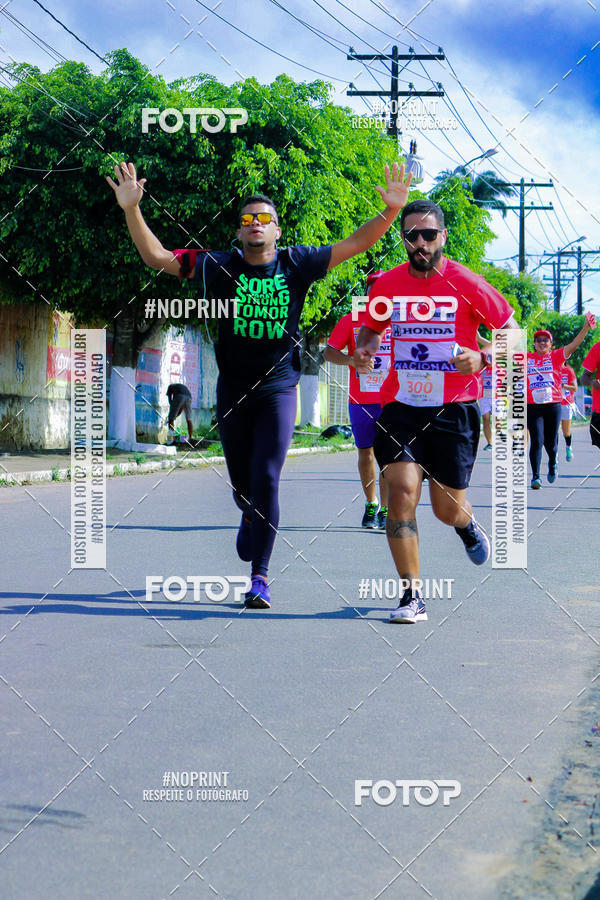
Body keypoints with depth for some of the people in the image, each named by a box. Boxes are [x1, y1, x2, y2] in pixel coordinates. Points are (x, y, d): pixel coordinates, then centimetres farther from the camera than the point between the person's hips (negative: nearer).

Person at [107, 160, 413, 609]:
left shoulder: (296, 264, -1)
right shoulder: (220, 266, -2)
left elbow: (354, 244, -1)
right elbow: (157, 256, -3)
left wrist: (391, 210, -14)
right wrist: (132, 209, -15)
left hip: (278, 388, -2)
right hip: (232, 388, 2)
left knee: (266, 480, -11)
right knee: (241, 482, 14)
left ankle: (260, 577, -5)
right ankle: (251, 518, 51)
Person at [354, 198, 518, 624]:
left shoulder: (467, 285, -8)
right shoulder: (387, 284, 1)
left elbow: (512, 332, 0)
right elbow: (371, 327, 20)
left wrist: (483, 358, -19)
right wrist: (363, 348, -3)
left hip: (453, 410, -2)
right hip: (401, 408, 2)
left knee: (448, 510, 6)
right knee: (401, 492, -16)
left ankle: (467, 525, 47)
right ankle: (412, 597, -7)